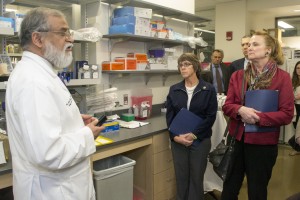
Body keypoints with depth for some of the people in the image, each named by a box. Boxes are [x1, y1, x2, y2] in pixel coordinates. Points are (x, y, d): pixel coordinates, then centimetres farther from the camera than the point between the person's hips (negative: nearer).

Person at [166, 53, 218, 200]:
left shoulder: (208, 89, -4)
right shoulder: (174, 90, 4)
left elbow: (211, 116, -8)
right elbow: (169, 116, 1)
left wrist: (194, 135, -16)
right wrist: (175, 136, -13)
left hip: (200, 140, -2)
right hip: (178, 141, 3)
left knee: (196, 177, 9)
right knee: (181, 176, 11)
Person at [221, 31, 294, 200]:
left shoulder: (282, 77, -8)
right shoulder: (238, 75, 4)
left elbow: (287, 114, -11)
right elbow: (227, 106, 0)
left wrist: (258, 118, -23)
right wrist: (240, 110, -21)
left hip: (263, 143, -3)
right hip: (237, 139, 3)